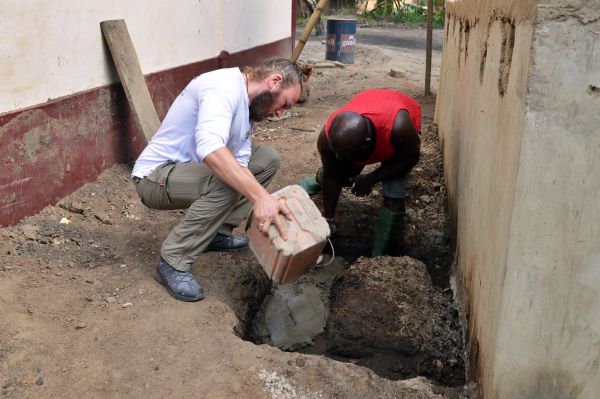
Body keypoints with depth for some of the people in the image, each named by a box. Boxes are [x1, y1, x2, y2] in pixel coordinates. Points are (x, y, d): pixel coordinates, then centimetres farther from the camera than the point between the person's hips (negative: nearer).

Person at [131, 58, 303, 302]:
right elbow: (210, 147, -43)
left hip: (191, 171, 9)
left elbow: (239, 163, -5)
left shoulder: (248, 106, 6)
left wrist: (266, 208, -23)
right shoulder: (224, 86, -24)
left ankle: (216, 232, 8)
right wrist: (260, 195, -51)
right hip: (156, 177, -9)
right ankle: (173, 262, -20)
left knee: (267, 158, 7)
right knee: (227, 182, -35)